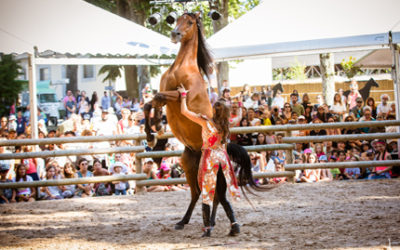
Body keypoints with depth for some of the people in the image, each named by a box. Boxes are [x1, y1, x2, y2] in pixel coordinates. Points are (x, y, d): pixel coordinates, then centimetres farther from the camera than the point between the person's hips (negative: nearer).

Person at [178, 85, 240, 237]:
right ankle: (234, 224, -1)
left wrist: (183, 95, 10)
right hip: (223, 157, 5)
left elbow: (184, 111, -5)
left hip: (210, 157, -5)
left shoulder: (205, 122, -10)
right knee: (222, 197, 11)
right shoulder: (225, 126, 5)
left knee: (206, 195, 3)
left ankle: (207, 228, 1)